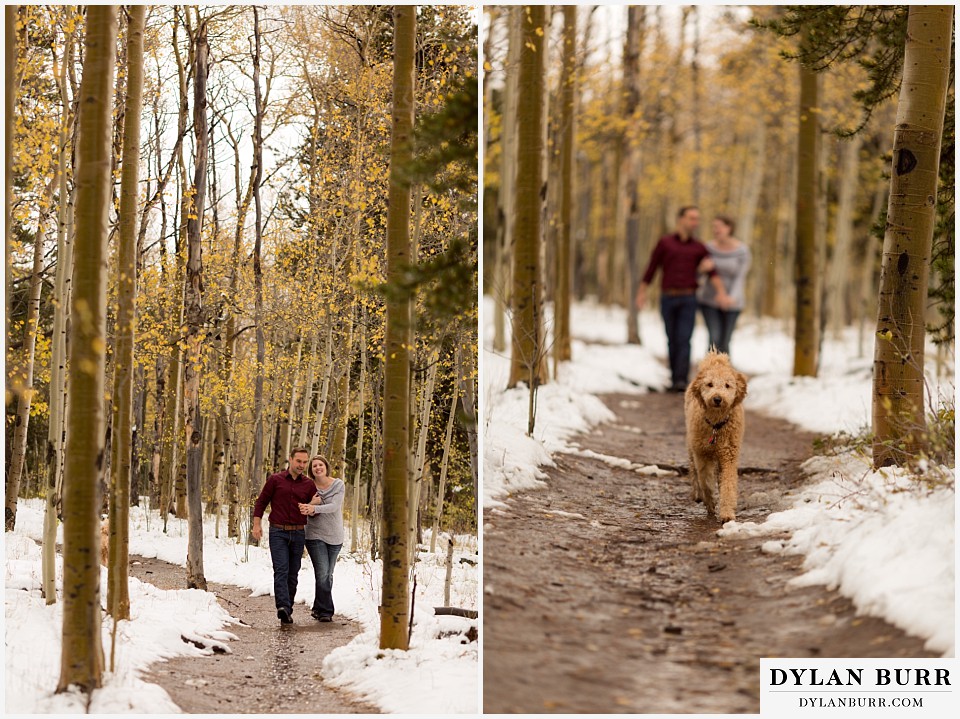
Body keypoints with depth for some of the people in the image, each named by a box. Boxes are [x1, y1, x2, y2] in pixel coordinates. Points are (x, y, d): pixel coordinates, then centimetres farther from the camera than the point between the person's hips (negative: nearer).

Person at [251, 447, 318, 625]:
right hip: (278, 532, -3)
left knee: (293, 573, 6)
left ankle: (288, 610, 12)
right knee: (281, 570, -16)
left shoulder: (309, 485, 7)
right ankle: (282, 607, -29)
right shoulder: (276, 480, 2)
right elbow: (261, 502, 6)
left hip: (298, 533, 3)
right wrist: (256, 524, -4)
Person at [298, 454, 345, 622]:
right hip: (315, 535, -2)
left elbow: (334, 506, -19)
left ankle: (318, 609, 22)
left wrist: (314, 508, -33)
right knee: (322, 574, -12)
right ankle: (325, 611, -6)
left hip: (334, 536, 2)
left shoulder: (338, 485, -5)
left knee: (328, 575, 9)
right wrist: (312, 504, -29)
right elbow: (309, 512, -6)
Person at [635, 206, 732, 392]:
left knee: (684, 340, -13)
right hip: (668, 298, 0)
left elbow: (712, 272, -5)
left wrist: (721, 292, -21)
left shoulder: (699, 248, 6)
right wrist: (641, 293, 6)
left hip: (688, 300, 0)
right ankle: (674, 377, 20)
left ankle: (681, 382, -17)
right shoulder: (665, 242, 4)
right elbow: (651, 268, 7)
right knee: (672, 341, 6)